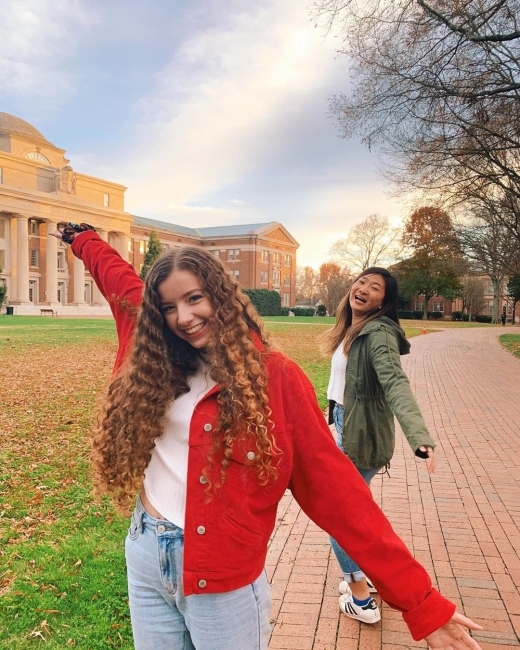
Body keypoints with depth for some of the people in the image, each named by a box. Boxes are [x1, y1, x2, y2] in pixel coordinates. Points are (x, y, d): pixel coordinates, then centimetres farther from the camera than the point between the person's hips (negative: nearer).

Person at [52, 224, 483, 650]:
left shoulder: (273, 378, -15)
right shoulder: (155, 362, -2)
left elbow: (336, 489, -15)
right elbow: (118, 276, 15)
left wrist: (420, 602, -17)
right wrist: (82, 239, 32)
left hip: (223, 579, -4)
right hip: (145, 556, 4)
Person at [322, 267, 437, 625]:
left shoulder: (378, 333, -22)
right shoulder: (351, 328, 4)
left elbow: (396, 385, -37)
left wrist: (420, 437, -49)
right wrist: (335, 415, 27)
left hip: (361, 434, -9)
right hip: (347, 427, 9)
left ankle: (362, 600, 21)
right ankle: (367, 576, 42)